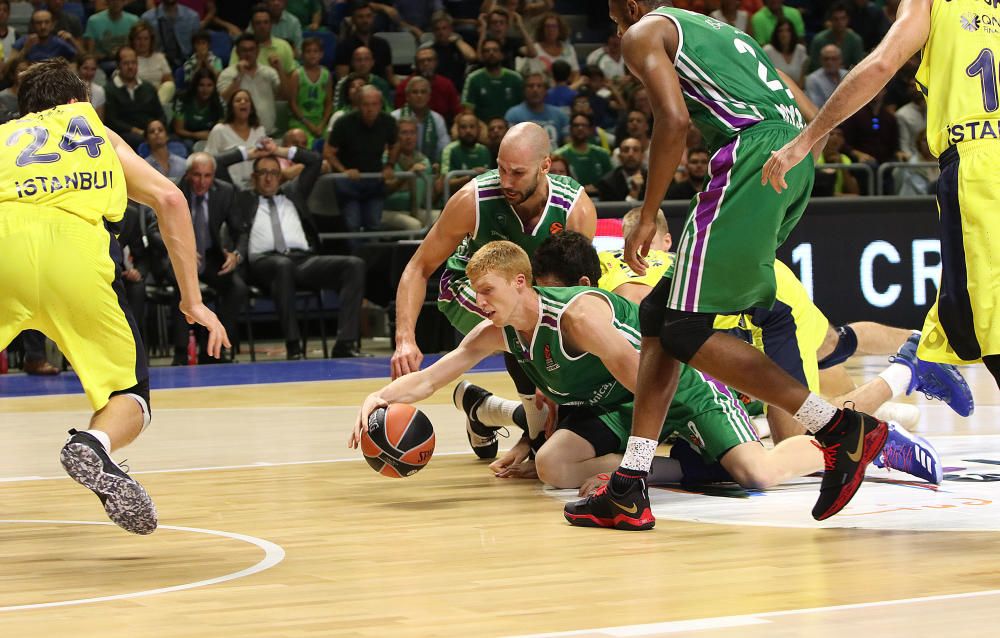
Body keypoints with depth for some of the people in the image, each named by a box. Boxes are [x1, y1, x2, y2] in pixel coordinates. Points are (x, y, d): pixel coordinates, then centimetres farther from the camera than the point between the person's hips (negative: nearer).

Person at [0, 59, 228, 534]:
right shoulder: (97, 131, 34)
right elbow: (168, 199, 22)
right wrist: (193, 301, 24)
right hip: (73, 249, -1)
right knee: (129, 397, 13)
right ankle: (95, 443, -19)